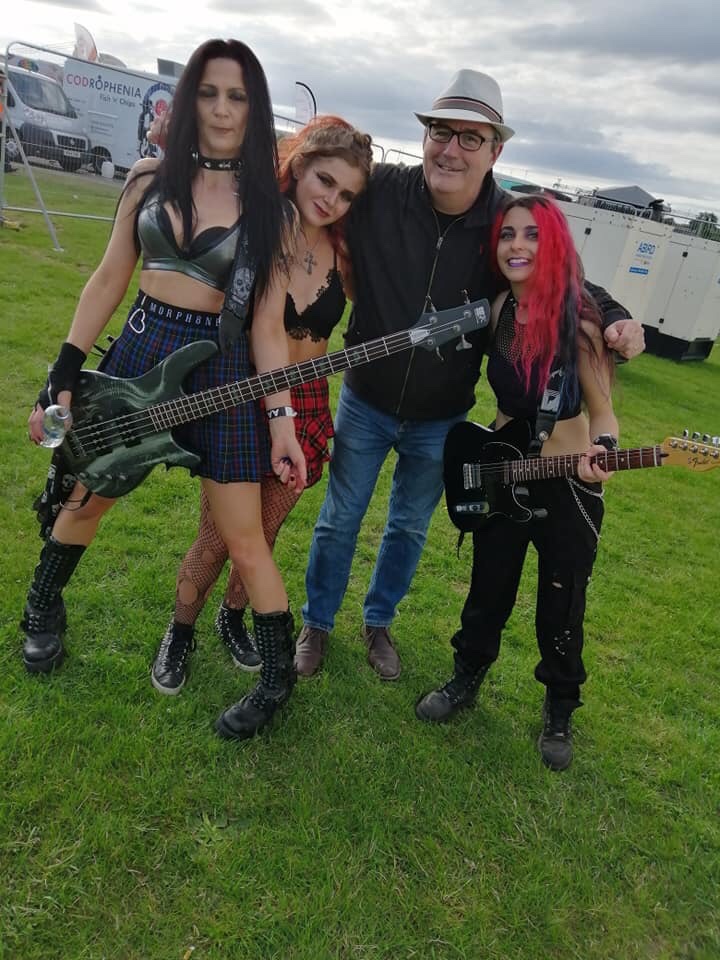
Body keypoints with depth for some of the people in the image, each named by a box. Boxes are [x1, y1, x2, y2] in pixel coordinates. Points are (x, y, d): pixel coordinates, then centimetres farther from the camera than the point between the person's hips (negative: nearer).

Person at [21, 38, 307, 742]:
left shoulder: (271, 208, -3)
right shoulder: (150, 177, 4)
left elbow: (267, 326, -6)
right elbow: (109, 280, 6)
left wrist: (281, 421, -12)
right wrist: (63, 376, 3)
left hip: (221, 368, -3)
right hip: (139, 348, 4)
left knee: (243, 539, -3)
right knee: (86, 495, 19)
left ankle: (279, 676, 17)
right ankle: (43, 613, 48)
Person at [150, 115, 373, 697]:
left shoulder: (342, 254, 1)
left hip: (306, 409, 4)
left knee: (263, 536, 16)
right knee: (217, 539, 6)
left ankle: (233, 618, 42)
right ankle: (181, 633, 32)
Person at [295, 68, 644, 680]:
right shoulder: (377, 191, -16)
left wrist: (616, 320, -19)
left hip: (441, 421, 1)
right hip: (366, 403, -1)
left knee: (410, 528, 18)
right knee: (340, 520, 14)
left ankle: (378, 622, 45)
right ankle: (317, 623, 39)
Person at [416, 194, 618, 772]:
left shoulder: (580, 319, -17)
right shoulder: (496, 311, -5)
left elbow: (602, 410, -11)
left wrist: (601, 452, -30)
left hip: (567, 489, -3)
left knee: (561, 609, 12)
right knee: (488, 592, 18)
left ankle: (560, 713, 37)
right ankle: (466, 680, 43)